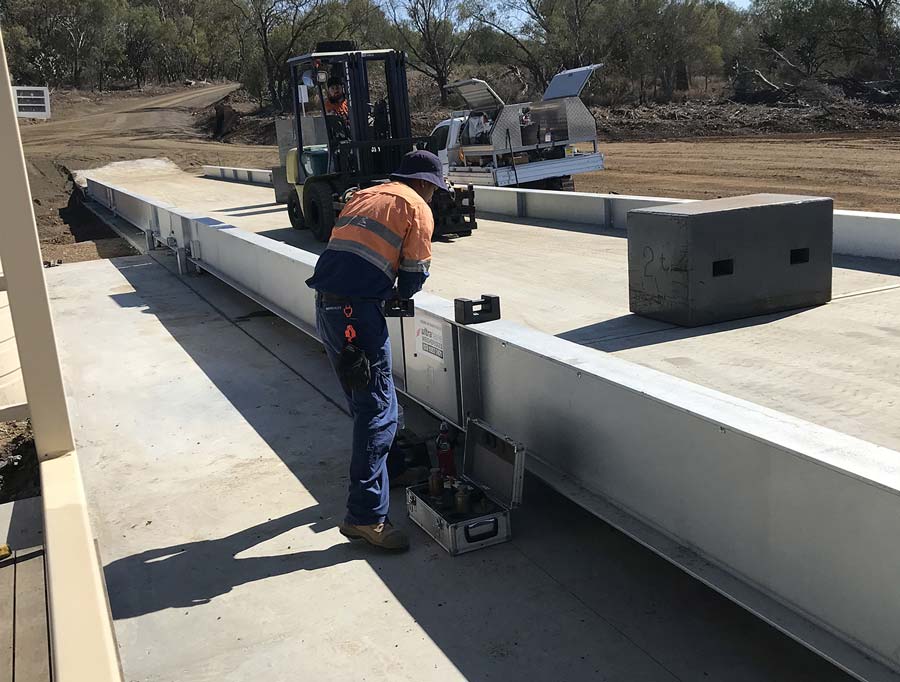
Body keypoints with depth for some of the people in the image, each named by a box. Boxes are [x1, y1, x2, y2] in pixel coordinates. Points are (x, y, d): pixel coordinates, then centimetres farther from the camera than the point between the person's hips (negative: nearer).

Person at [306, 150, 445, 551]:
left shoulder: (364, 196, 25)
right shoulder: (417, 208, 3)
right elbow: (414, 274, -1)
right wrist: (399, 295, 20)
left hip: (325, 306, 8)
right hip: (358, 312, -8)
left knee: (363, 403, 22)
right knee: (379, 412, -4)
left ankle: (380, 468, 39)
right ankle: (365, 515, -4)